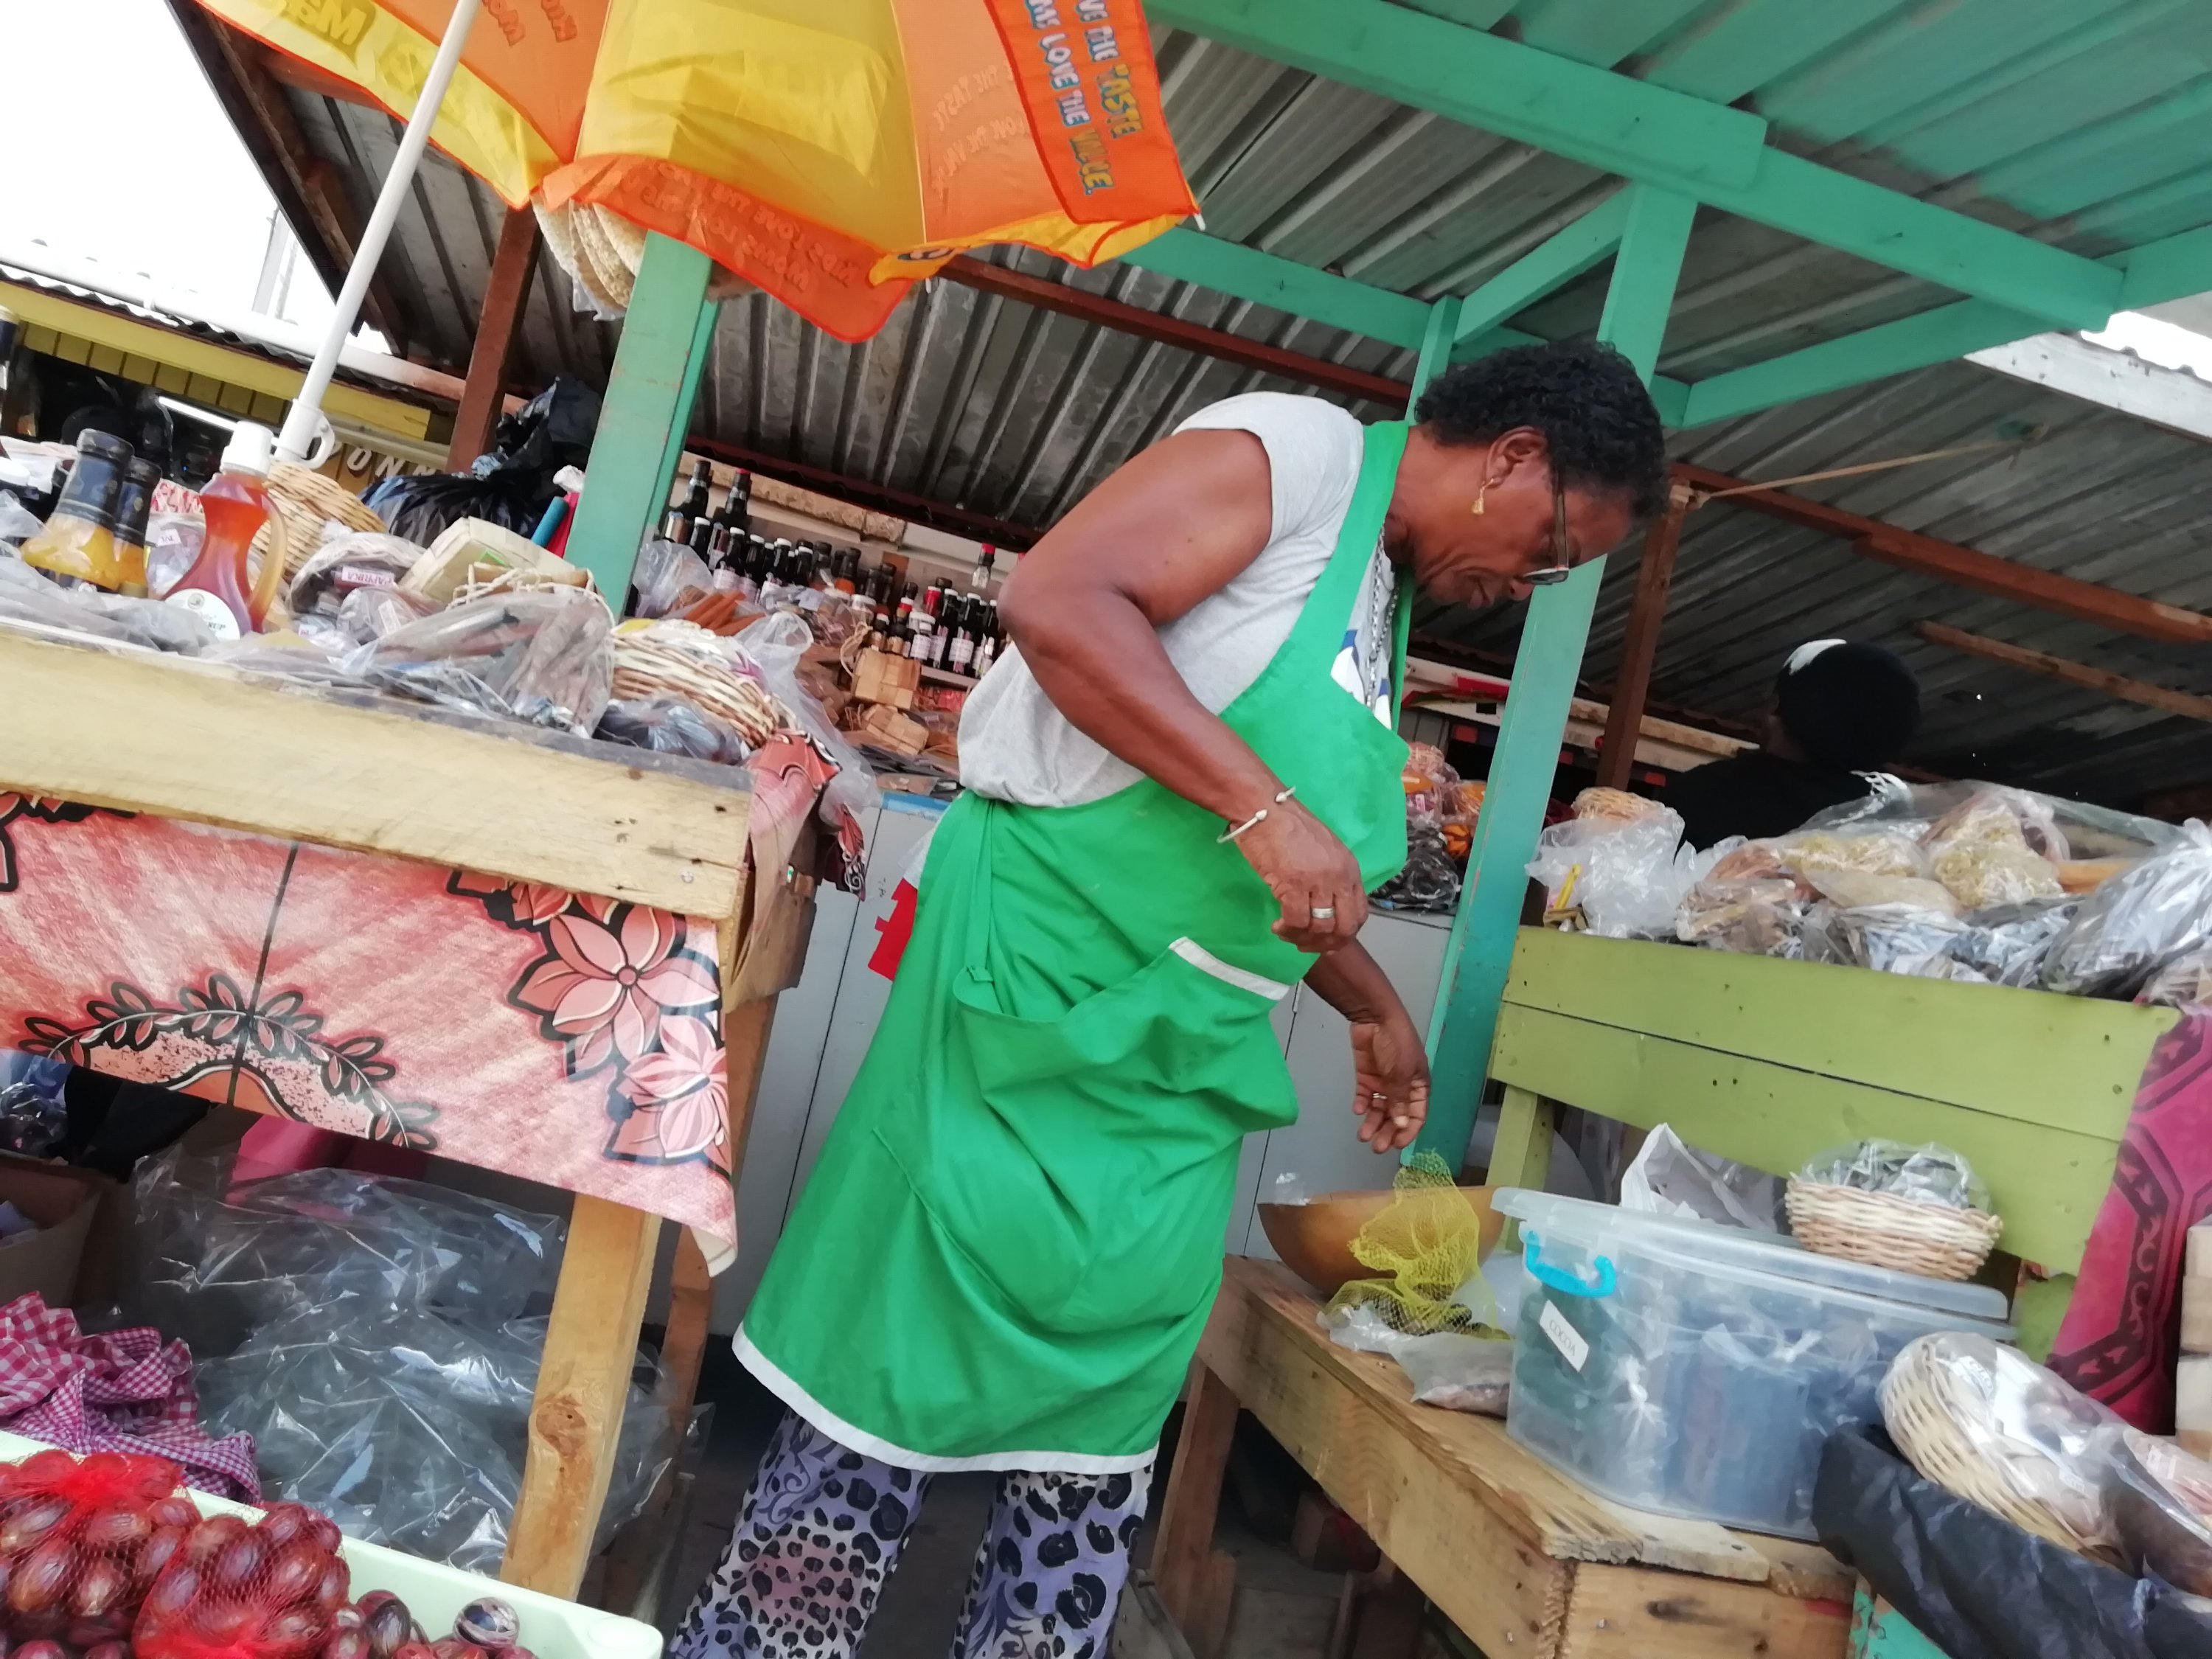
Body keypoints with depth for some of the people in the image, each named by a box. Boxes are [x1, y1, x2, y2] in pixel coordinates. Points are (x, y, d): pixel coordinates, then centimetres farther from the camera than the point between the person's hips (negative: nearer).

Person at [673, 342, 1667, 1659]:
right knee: (905, 1367, 1)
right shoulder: (1297, 449, -7)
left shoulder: (1388, 609, 18)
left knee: (1107, 1408, 12)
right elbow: (1057, 602, -22)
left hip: (1184, 1051, 9)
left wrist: (1378, 1012, 29)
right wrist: (1265, 805, -26)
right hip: (1041, 972, -8)